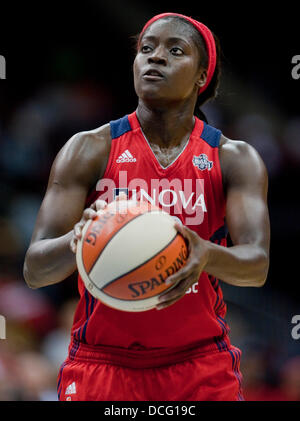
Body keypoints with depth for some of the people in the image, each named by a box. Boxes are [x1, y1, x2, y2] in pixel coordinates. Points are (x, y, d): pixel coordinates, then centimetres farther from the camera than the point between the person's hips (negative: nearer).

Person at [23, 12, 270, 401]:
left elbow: (257, 265, -12)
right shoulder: (89, 150, -2)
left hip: (201, 369, 1)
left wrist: (206, 255, -34)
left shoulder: (235, 160, 1)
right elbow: (34, 269, -9)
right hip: (102, 364, -1)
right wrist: (77, 241, -32)